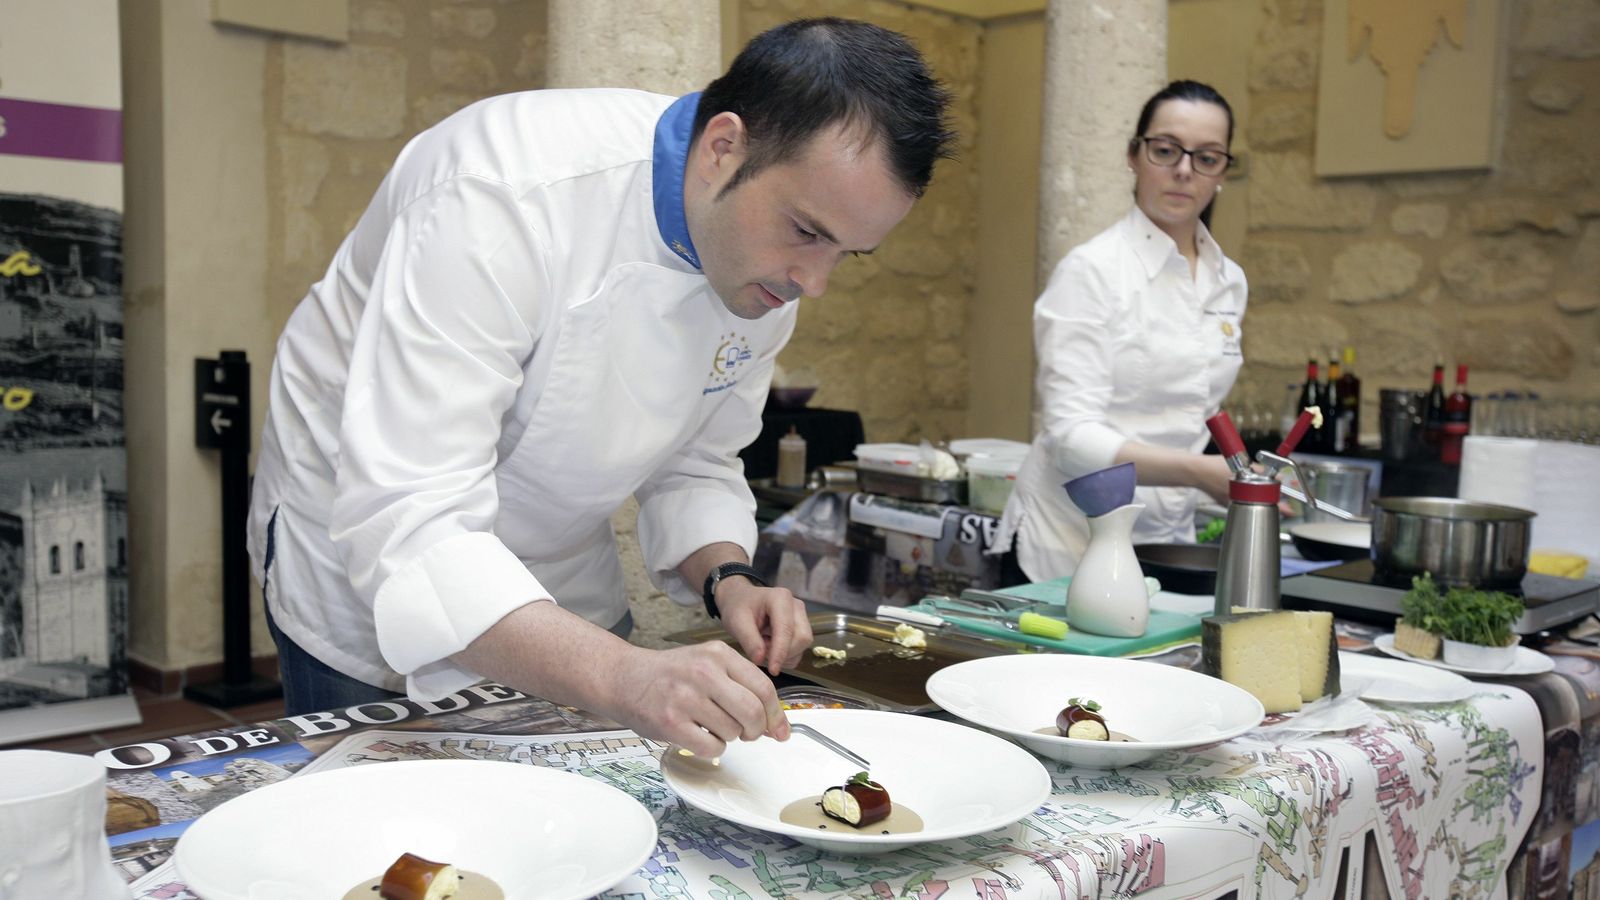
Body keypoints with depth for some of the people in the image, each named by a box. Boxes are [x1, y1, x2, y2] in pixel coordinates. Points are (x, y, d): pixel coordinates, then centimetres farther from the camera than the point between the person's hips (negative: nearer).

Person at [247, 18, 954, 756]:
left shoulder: (772, 264, -12)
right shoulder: (507, 195, -34)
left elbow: (693, 466, 2)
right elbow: (406, 526, -40)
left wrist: (727, 580, -18)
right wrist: (621, 676, -52)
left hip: (559, 592, 6)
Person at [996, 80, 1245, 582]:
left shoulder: (1229, 282, 8)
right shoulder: (1091, 270, -12)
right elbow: (1072, 437, -22)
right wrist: (1200, 472, -32)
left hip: (1168, 541, 6)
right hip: (1070, 545, -6)